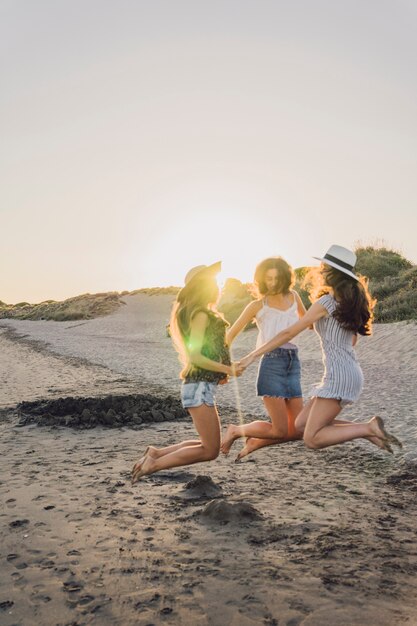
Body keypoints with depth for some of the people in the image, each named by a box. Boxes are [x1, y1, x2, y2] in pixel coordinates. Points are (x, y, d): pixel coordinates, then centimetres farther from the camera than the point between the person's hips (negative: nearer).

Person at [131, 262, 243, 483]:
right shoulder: (201, 315, -10)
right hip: (200, 386, -10)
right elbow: (194, 356, -19)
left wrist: (222, 371, 12)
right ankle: (154, 465, -2)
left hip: (203, 385, 10)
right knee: (210, 451, -6)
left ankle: (156, 453, 15)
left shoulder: (203, 314, 18)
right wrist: (227, 369, -14)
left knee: (209, 445, 14)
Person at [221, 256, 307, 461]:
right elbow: (230, 334, 5)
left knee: (296, 431, 1)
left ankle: (254, 443, 22)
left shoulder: (293, 297, 16)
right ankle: (236, 430, 14)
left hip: (293, 364, 5)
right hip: (271, 364, -5)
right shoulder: (257, 305, 4)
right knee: (280, 431, -8)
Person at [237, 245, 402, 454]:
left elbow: (289, 333, -11)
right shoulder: (351, 301, 13)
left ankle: (369, 428, -9)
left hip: (339, 376, -9)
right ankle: (368, 430, 8)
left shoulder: (325, 302, -10)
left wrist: (253, 355, -6)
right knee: (301, 424, 12)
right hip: (352, 373, 9)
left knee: (312, 439, -7)